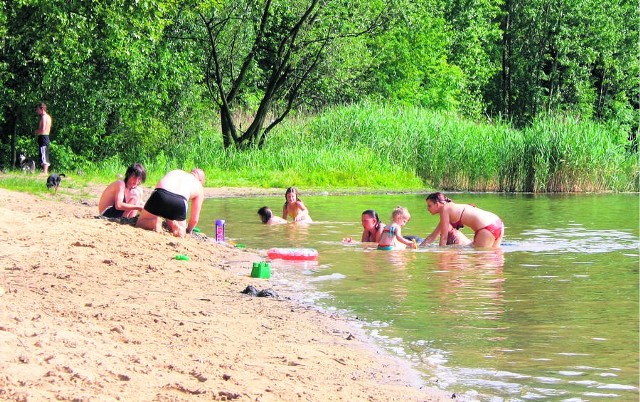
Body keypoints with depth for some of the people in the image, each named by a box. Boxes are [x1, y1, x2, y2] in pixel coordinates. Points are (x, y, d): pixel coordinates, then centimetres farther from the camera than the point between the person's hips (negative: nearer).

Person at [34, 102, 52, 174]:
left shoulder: (44, 117, -12)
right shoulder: (48, 117, 17)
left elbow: (43, 129, -22)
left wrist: (36, 131, -5)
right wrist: (38, 131, 16)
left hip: (43, 137, -10)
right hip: (46, 137, 10)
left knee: (43, 156, -11)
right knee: (46, 157, 12)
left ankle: (44, 172, -14)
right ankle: (46, 172, 15)